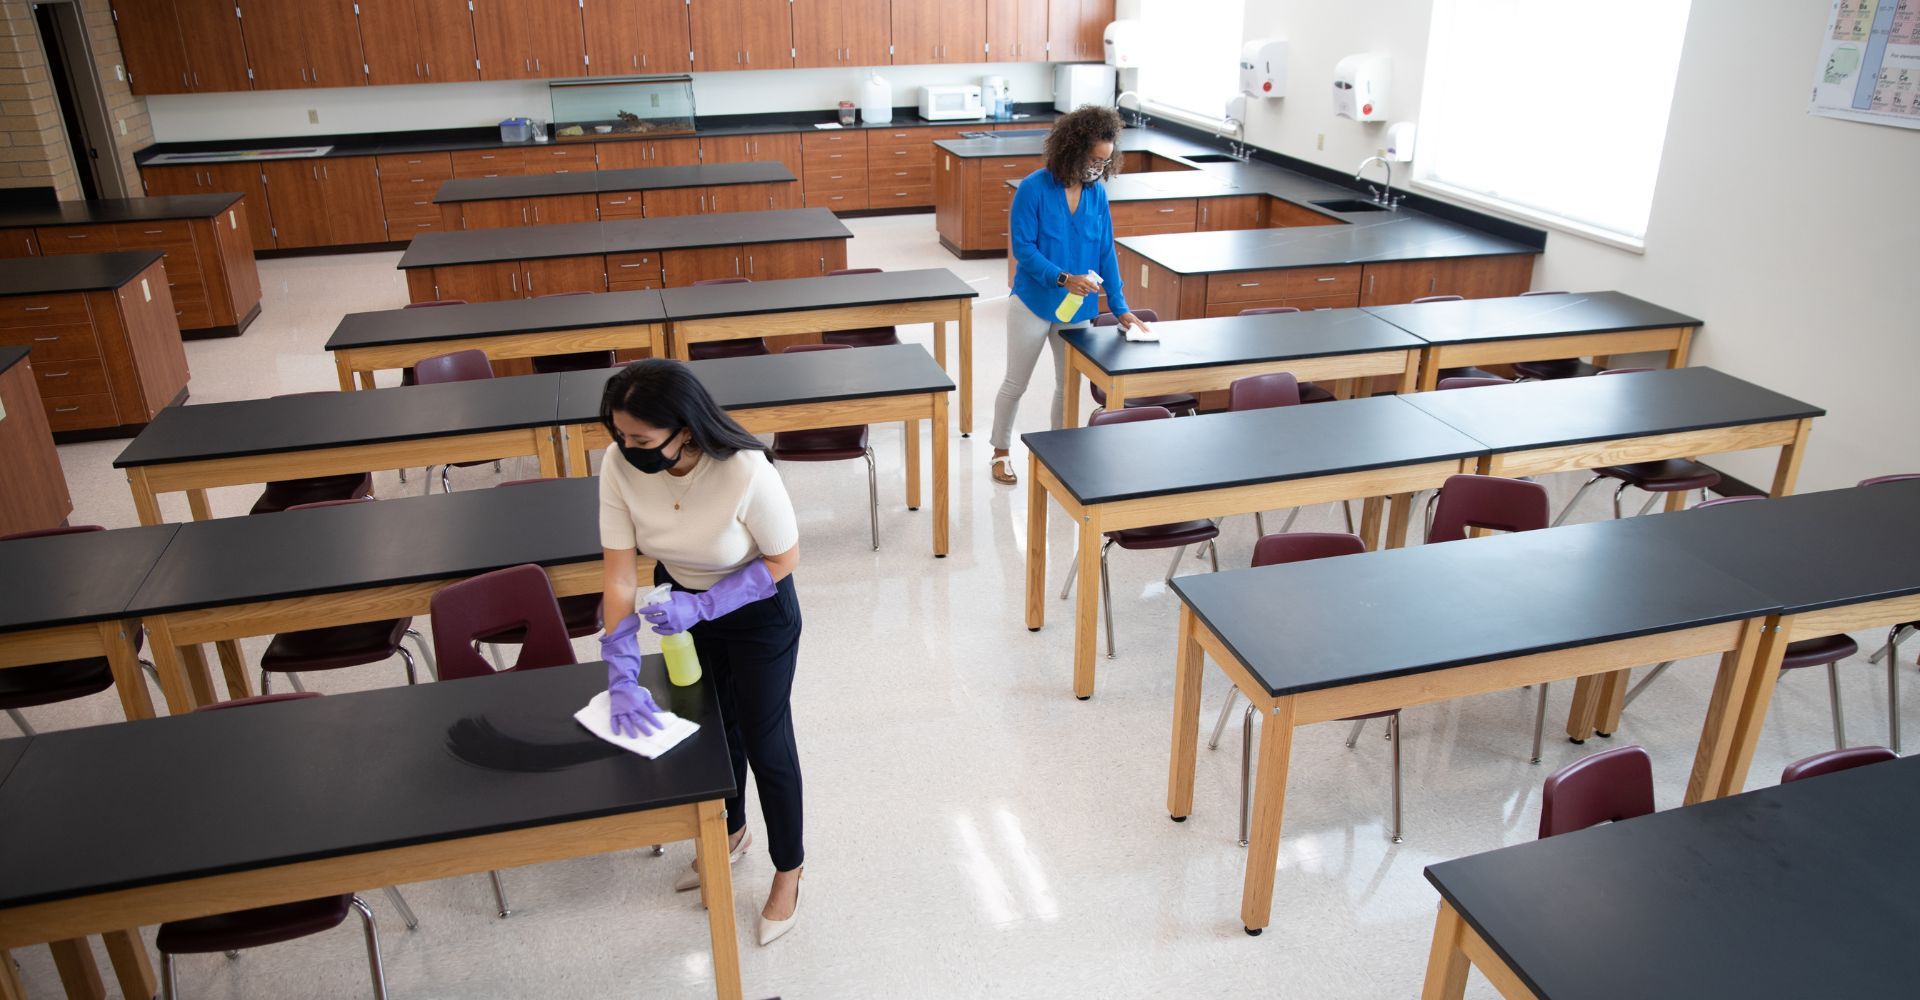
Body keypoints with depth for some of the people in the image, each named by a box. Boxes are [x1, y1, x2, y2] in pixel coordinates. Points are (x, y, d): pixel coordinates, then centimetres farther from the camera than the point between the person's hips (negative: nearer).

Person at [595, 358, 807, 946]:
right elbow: (620, 574, -19)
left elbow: (783, 559, -21)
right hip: (680, 602, 4)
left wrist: (702, 607, -29)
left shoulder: (745, 472, -36)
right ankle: (731, 833, 51)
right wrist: (622, 677, -24)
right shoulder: (619, 466, -24)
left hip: (758, 612, -4)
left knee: (765, 740, 7)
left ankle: (788, 872, 32)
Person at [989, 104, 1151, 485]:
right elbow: (1022, 247, -17)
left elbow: (1106, 252, 0)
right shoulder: (1034, 189, -16)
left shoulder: (1097, 193, -2)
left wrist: (1119, 307, -5)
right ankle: (1001, 452, 27)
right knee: (1016, 383, 9)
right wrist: (1062, 278, -28)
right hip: (1034, 303, -4)